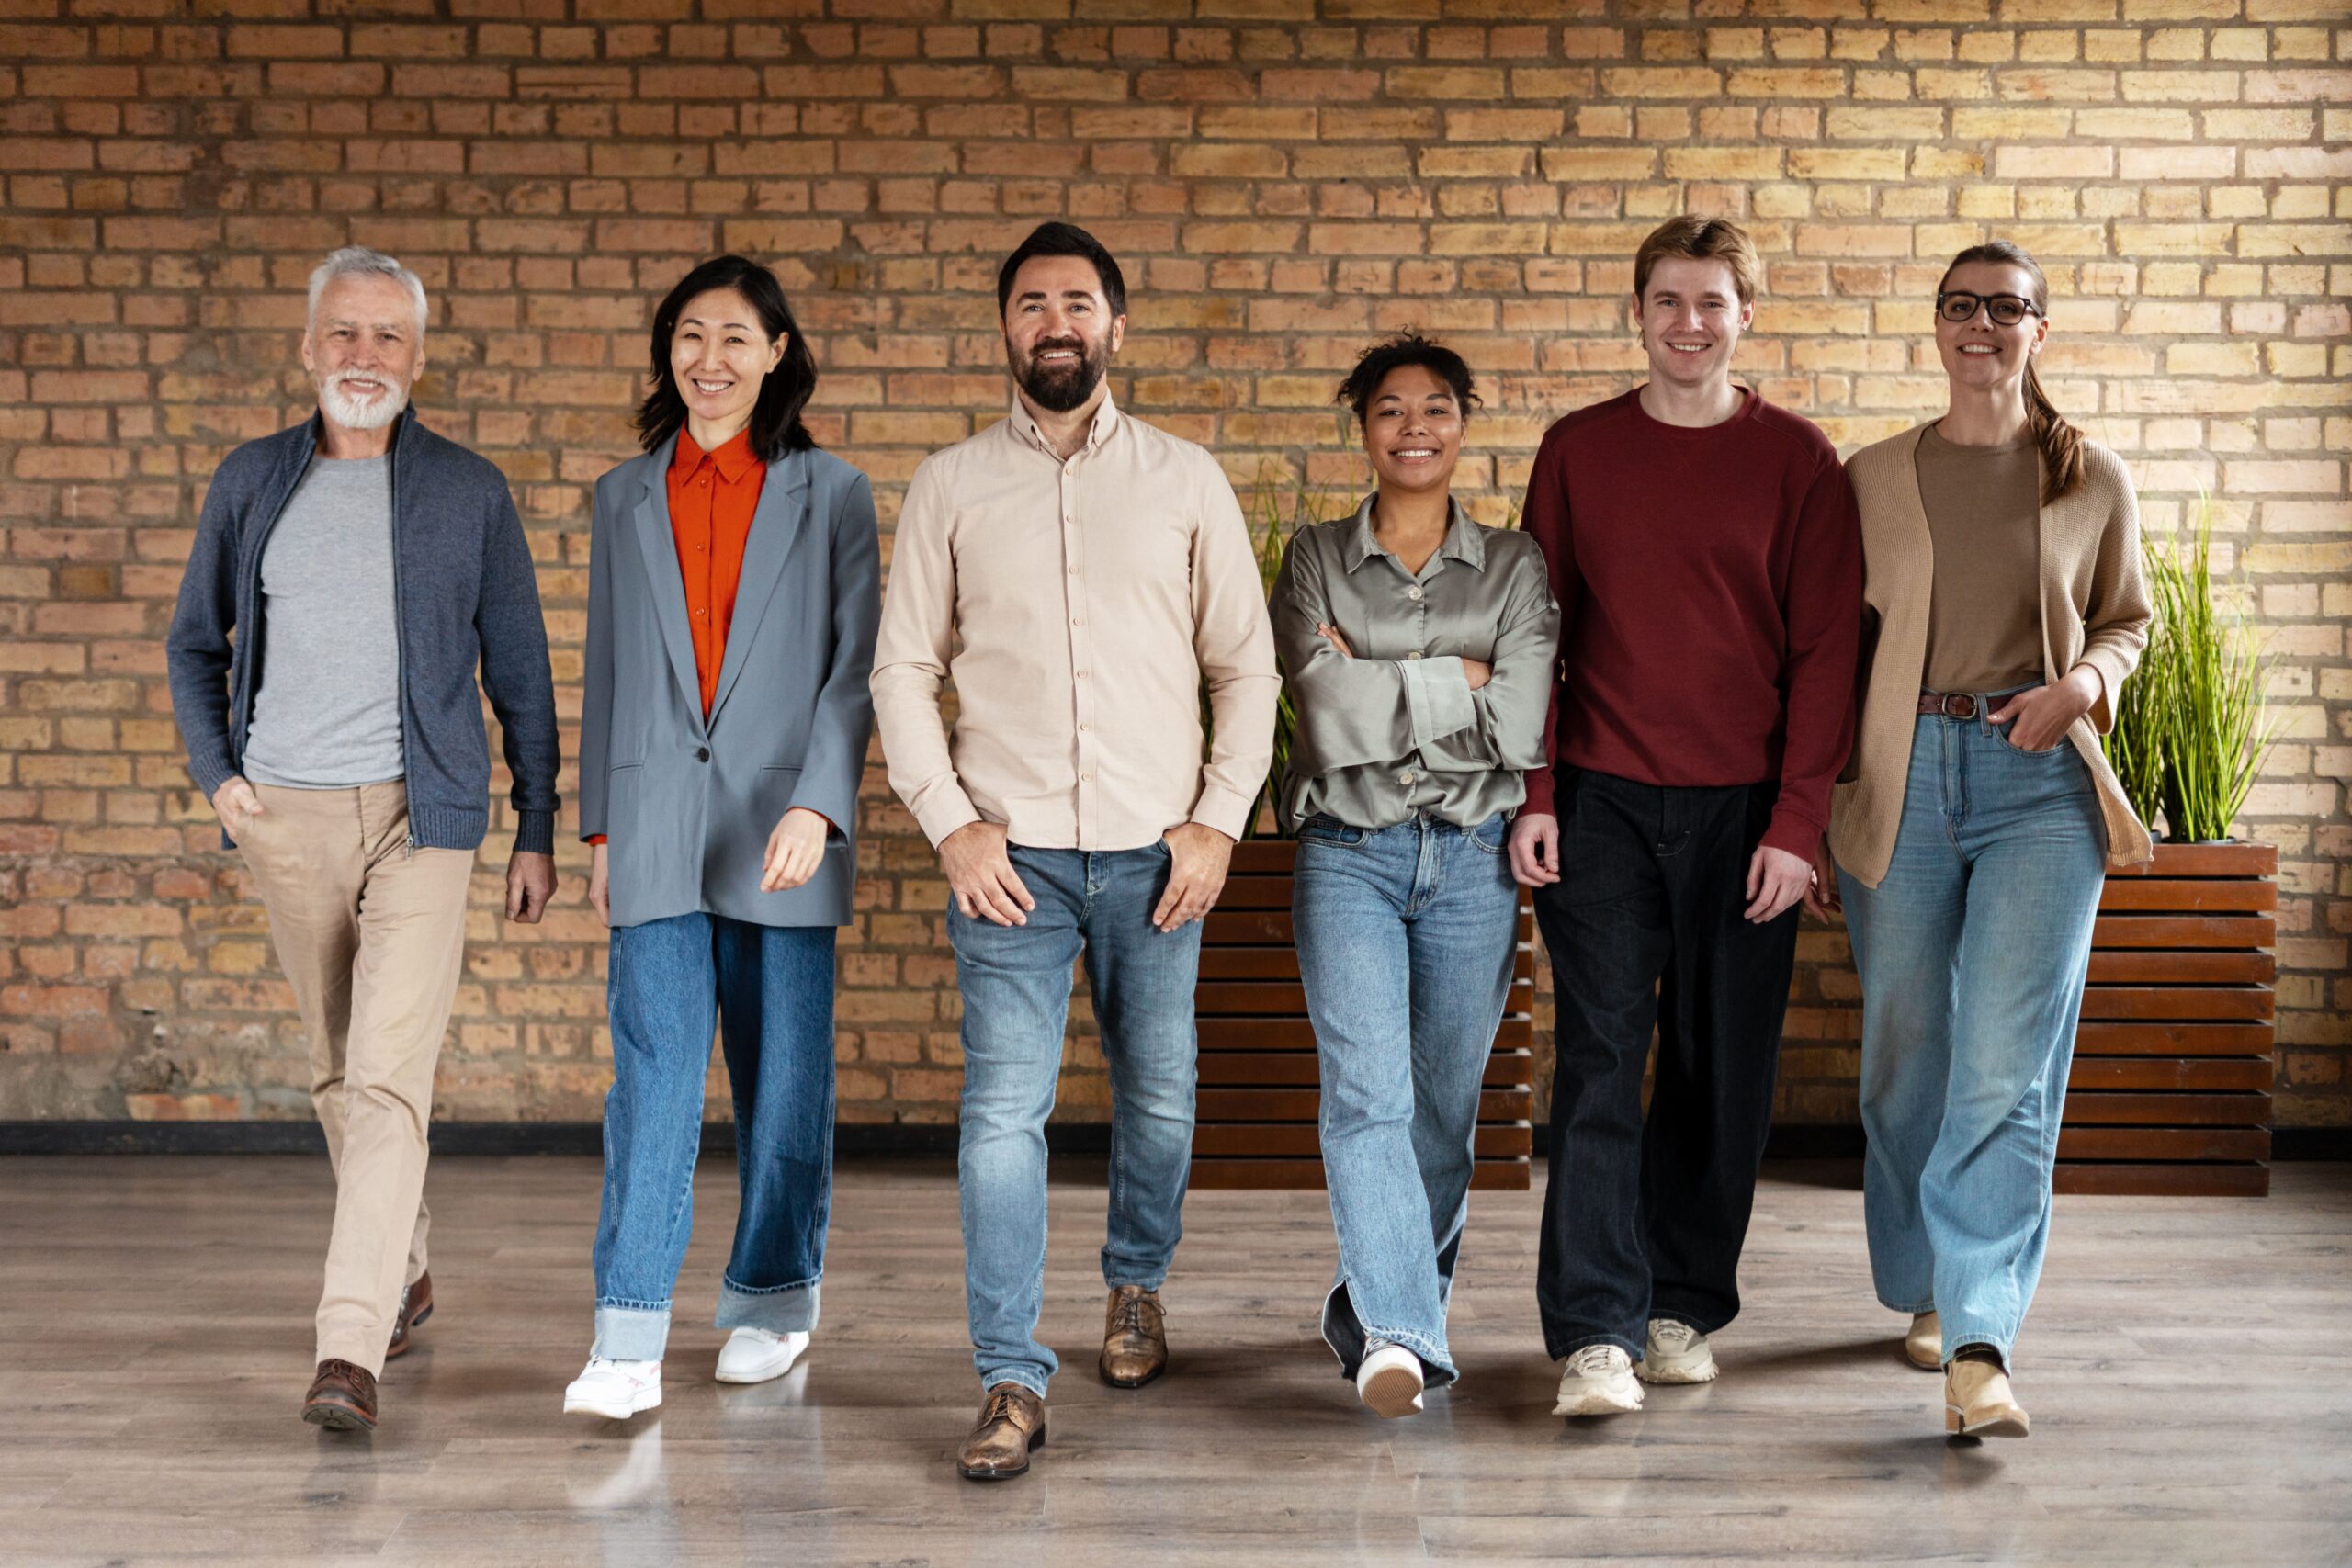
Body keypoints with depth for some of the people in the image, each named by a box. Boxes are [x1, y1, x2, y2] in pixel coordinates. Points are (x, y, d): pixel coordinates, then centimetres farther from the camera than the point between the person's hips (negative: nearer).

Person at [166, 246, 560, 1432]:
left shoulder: (469, 492, 2)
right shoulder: (252, 480, 8)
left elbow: (518, 673, 5)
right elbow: (195, 643, 17)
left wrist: (537, 831, 4)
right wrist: (214, 773, 3)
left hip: (417, 811, -3)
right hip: (283, 813, 3)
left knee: (388, 1078, -13)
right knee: (335, 1069, 15)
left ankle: (349, 1347, -14)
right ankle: (404, 1275, 34)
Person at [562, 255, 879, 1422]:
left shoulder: (831, 496, 4)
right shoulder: (625, 498, 12)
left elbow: (855, 664, -2)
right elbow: (607, 671, 15)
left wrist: (816, 804, -15)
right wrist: (598, 824, 10)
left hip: (781, 829, -1)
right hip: (658, 829, 1)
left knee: (783, 1076, 6)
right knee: (653, 1072, -7)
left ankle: (773, 1299, 24)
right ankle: (628, 1342, -8)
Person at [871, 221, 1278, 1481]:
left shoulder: (1186, 481, 7)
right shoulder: (950, 485, 6)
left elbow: (1246, 666, 8)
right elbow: (903, 671, 6)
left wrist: (1220, 819, -1)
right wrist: (949, 823, -5)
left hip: (1156, 848, 1)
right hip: (1010, 852, -1)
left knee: (1159, 1096, 11)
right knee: (1003, 1113, -6)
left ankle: (1136, 1282, 38)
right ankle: (1011, 1382, 0)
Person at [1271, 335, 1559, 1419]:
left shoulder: (1514, 567, 8)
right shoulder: (1314, 561, 6)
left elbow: (1522, 724, -8)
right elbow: (1331, 716, -9)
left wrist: (1383, 692, -7)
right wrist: (1457, 680, -7)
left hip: (1473, 857, 2)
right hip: (1348, 853, -1)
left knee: (1444, 1101, 8)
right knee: (1366, 1095, -15)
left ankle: (1376, 1306, 27)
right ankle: (1399, 1335, -20)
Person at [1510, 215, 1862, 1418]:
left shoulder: (1797, 459, 3)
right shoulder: (1578, 450, 7)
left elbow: (1825, 649, 0)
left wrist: (1796, 821, -7)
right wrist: (1534, 797, -1)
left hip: (1745, 811, 0)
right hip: (1601, 805, 0)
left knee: (1722, 1070, 7)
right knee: (1600, 1059, -6)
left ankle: (1685, 1306, 22)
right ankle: (1596, 1334, -4)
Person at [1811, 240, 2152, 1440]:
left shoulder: (2092, 480, 8)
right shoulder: (1872, 478, 8)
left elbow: (2130, 619, 18)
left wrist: (2083, 681, -5)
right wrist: (1813, 815, 7)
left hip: (2041, 781, -1)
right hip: (1901, 779, 1)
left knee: (2008, 1067, -11)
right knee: (1906, 1057, 9)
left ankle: (1980, 1346, -12)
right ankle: (1927, 1288, 30)